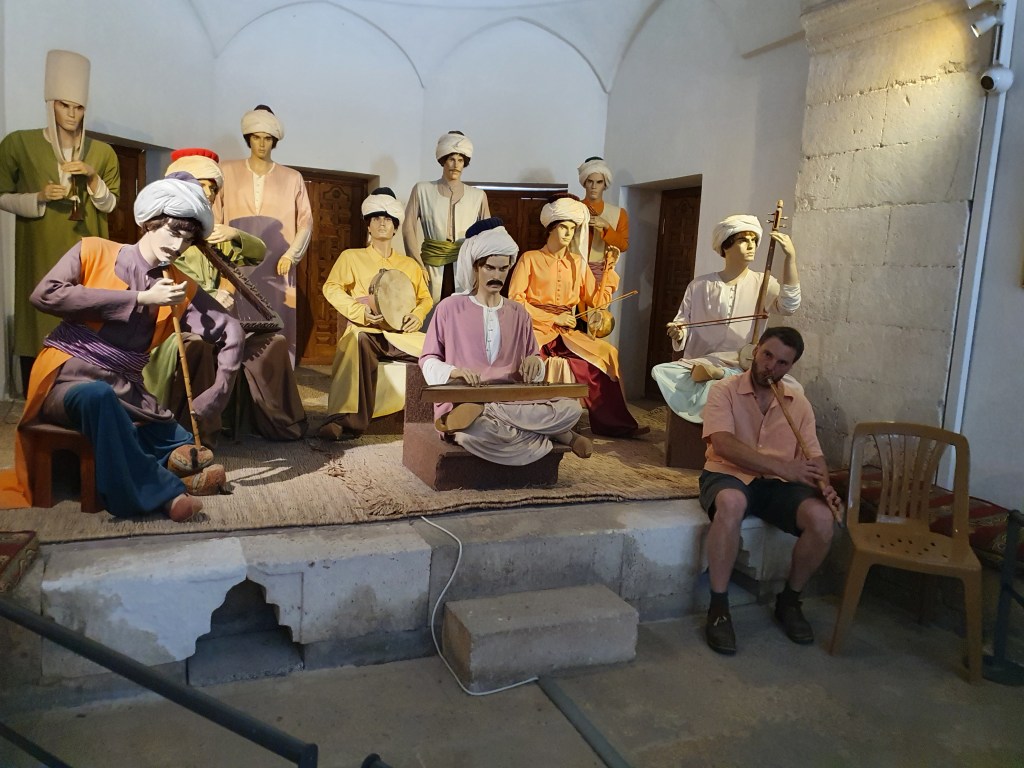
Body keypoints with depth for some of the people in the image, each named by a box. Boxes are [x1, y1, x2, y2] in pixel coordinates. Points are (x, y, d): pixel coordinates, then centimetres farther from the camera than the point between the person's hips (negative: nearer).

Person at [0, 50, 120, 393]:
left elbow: (110, 206, 9)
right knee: (40, 326, -3)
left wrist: (93, 178, -8)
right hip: (41, 255, -2)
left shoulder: (102, 152, 8)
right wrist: (39, 197, -12)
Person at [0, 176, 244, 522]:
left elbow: (230, 332, 4)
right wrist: (139, 299, -17)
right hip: (65, 379, -3)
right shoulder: (93, 253, -1)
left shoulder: (181, 289, 4)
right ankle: (159, 492, -31)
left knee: (193, 455, -15)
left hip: (125, 392, 3)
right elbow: (45, 295, -15)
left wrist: (216, 395, -9)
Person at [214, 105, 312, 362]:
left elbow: (306, 222, 9)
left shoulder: (292, 178, 11)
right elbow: (214, 217, 8)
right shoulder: (228, 172, 11)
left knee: (276, 331, -4)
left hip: (276, 267, 0)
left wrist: (291, 255, -4)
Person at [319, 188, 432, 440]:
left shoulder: (409, 265, 24)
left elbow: (425, 298, 21)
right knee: (357, 340, -40)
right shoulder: (352, 257, 16)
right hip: (367, 331, -3)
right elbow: (331, 288, 6)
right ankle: (348, 420, -45)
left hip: (403, 334, 3)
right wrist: (360, 312, -11)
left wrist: (417, 316, -3)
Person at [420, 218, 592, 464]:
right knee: (475, 431, -42)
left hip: (513, 400, 5)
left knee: (571, 408, -23)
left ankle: (483, 413, -23)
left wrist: (534, 363, -6)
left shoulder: (518, 313, 16)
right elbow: (428, 361, 7)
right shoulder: (450, 308, 5)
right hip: (462, 401, -4)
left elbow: (535, 368, 20)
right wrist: (453, 372, -15)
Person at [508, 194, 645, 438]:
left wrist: (610, 267, 3)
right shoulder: (530, 258, 4)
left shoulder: (577, 263, 16)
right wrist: (553, 319, -12)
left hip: (567, 333, 4)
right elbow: (515, 300, -6)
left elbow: (597, 301, 10)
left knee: (607, 353, -19)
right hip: (536, 331, -4)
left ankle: (613, 423, -12)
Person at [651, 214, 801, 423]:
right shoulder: (699, 286, 8)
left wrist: (790, 257, -19)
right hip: (700, 365, 0)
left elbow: (789, 306, -12)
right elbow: (684, 326, 10)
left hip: (745, 368, 0)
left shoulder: (762, 283, 7)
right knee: (661, 372, -28)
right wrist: (678, 334, -16)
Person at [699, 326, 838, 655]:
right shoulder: (725, 390, -4)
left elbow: (814, 455, 8)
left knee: (822, 518, -25)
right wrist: (783, 466, -26)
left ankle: (789, 601, 1)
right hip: (728, 475, -4)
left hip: (777, 483, 4)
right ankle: (718, 607, -24)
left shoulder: (799, 404, 11)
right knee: (731, 502, -40)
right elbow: (723, 444, -18)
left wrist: (824, 484, -16)